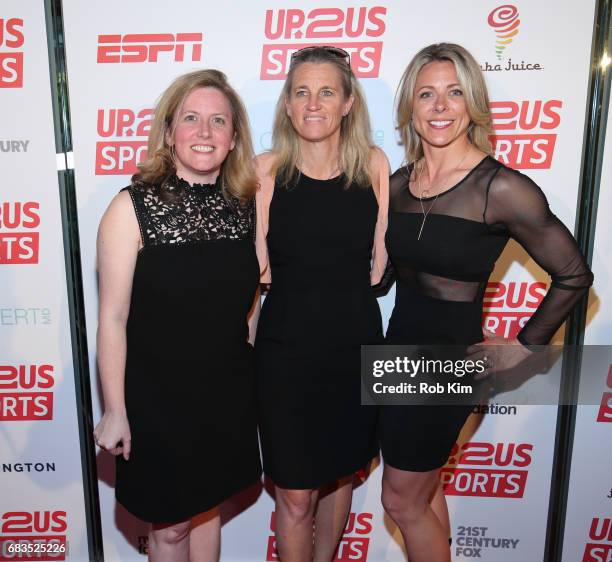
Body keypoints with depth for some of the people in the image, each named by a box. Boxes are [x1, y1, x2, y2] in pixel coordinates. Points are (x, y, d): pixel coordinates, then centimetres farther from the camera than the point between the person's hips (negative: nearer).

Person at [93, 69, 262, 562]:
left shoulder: (245, 205, -2)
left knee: (209, 504, 23)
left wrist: (250, 360, 10)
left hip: (229, 391, 4)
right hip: (158, 396, -3)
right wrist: (115, 411, -9)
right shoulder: (133, 208, -14)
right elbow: (113, 318, -13)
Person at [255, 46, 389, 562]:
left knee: (341, 472, 22)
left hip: (356, 342, 3)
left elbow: (382, 263, 1)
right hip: (286, 348, -2)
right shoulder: (268, 169, -6)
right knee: (296, 496, 7)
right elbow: (259, 269, -5)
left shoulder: (373, 164, -1)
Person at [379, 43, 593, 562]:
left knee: (402, 500, 8)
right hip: (400, 344, 6)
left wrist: (525, 346, -5)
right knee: (421, 495, 21)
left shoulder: (500, 187, -16)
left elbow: (573, 275, -9)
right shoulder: (398, 183, 1)